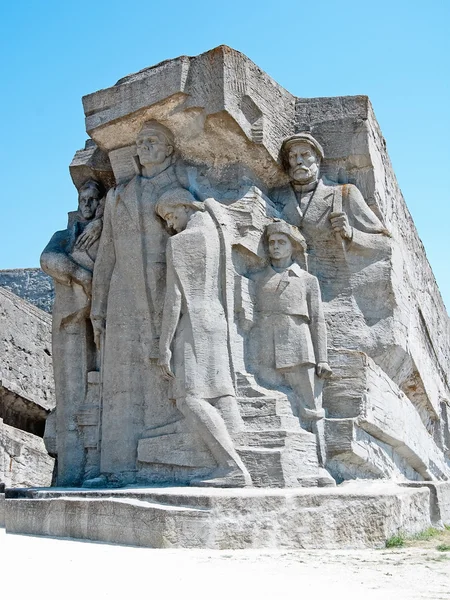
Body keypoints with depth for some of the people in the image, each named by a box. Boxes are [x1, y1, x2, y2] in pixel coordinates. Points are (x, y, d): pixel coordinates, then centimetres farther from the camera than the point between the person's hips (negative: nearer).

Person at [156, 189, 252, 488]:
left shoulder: (179, 242, -3)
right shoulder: (218, 236, 17)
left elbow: (174, 297, -9)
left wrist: (164, 345, -9)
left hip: (194, 324, -8)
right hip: (219, 323, 8)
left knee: (189, 398, -15)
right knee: (220, 397, -1)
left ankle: (234, 467, -27)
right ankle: (230, 468, -11)